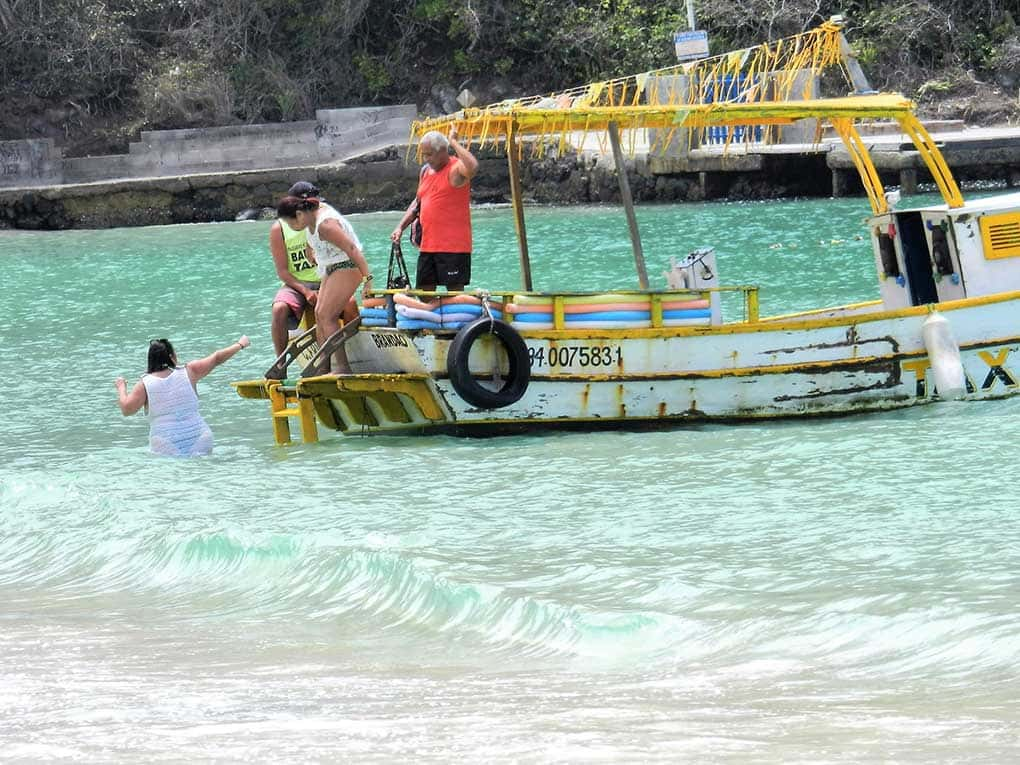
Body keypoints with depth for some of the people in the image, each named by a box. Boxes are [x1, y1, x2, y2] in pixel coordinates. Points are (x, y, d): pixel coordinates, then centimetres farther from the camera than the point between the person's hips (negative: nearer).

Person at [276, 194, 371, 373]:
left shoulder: (325, 225, -26)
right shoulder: (313, 217, 5)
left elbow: (351, 249, -29)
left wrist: (367, 277, -31)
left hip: (347, 267, -10)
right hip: (331, 269, 10)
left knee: (326, 316, -14)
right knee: (319, 314, 4)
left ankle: (342, 367, -14)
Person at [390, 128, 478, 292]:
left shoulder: (455, 169, -11)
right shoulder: (426, 171, 15)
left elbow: (472, 167, -36)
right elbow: (417, 203, 25)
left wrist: (453, 142, -23)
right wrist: (401, 227, 13)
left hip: (453, 246, -8)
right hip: (428, 246, 8)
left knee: (454, 289, -6)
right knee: (425, 290, 10)